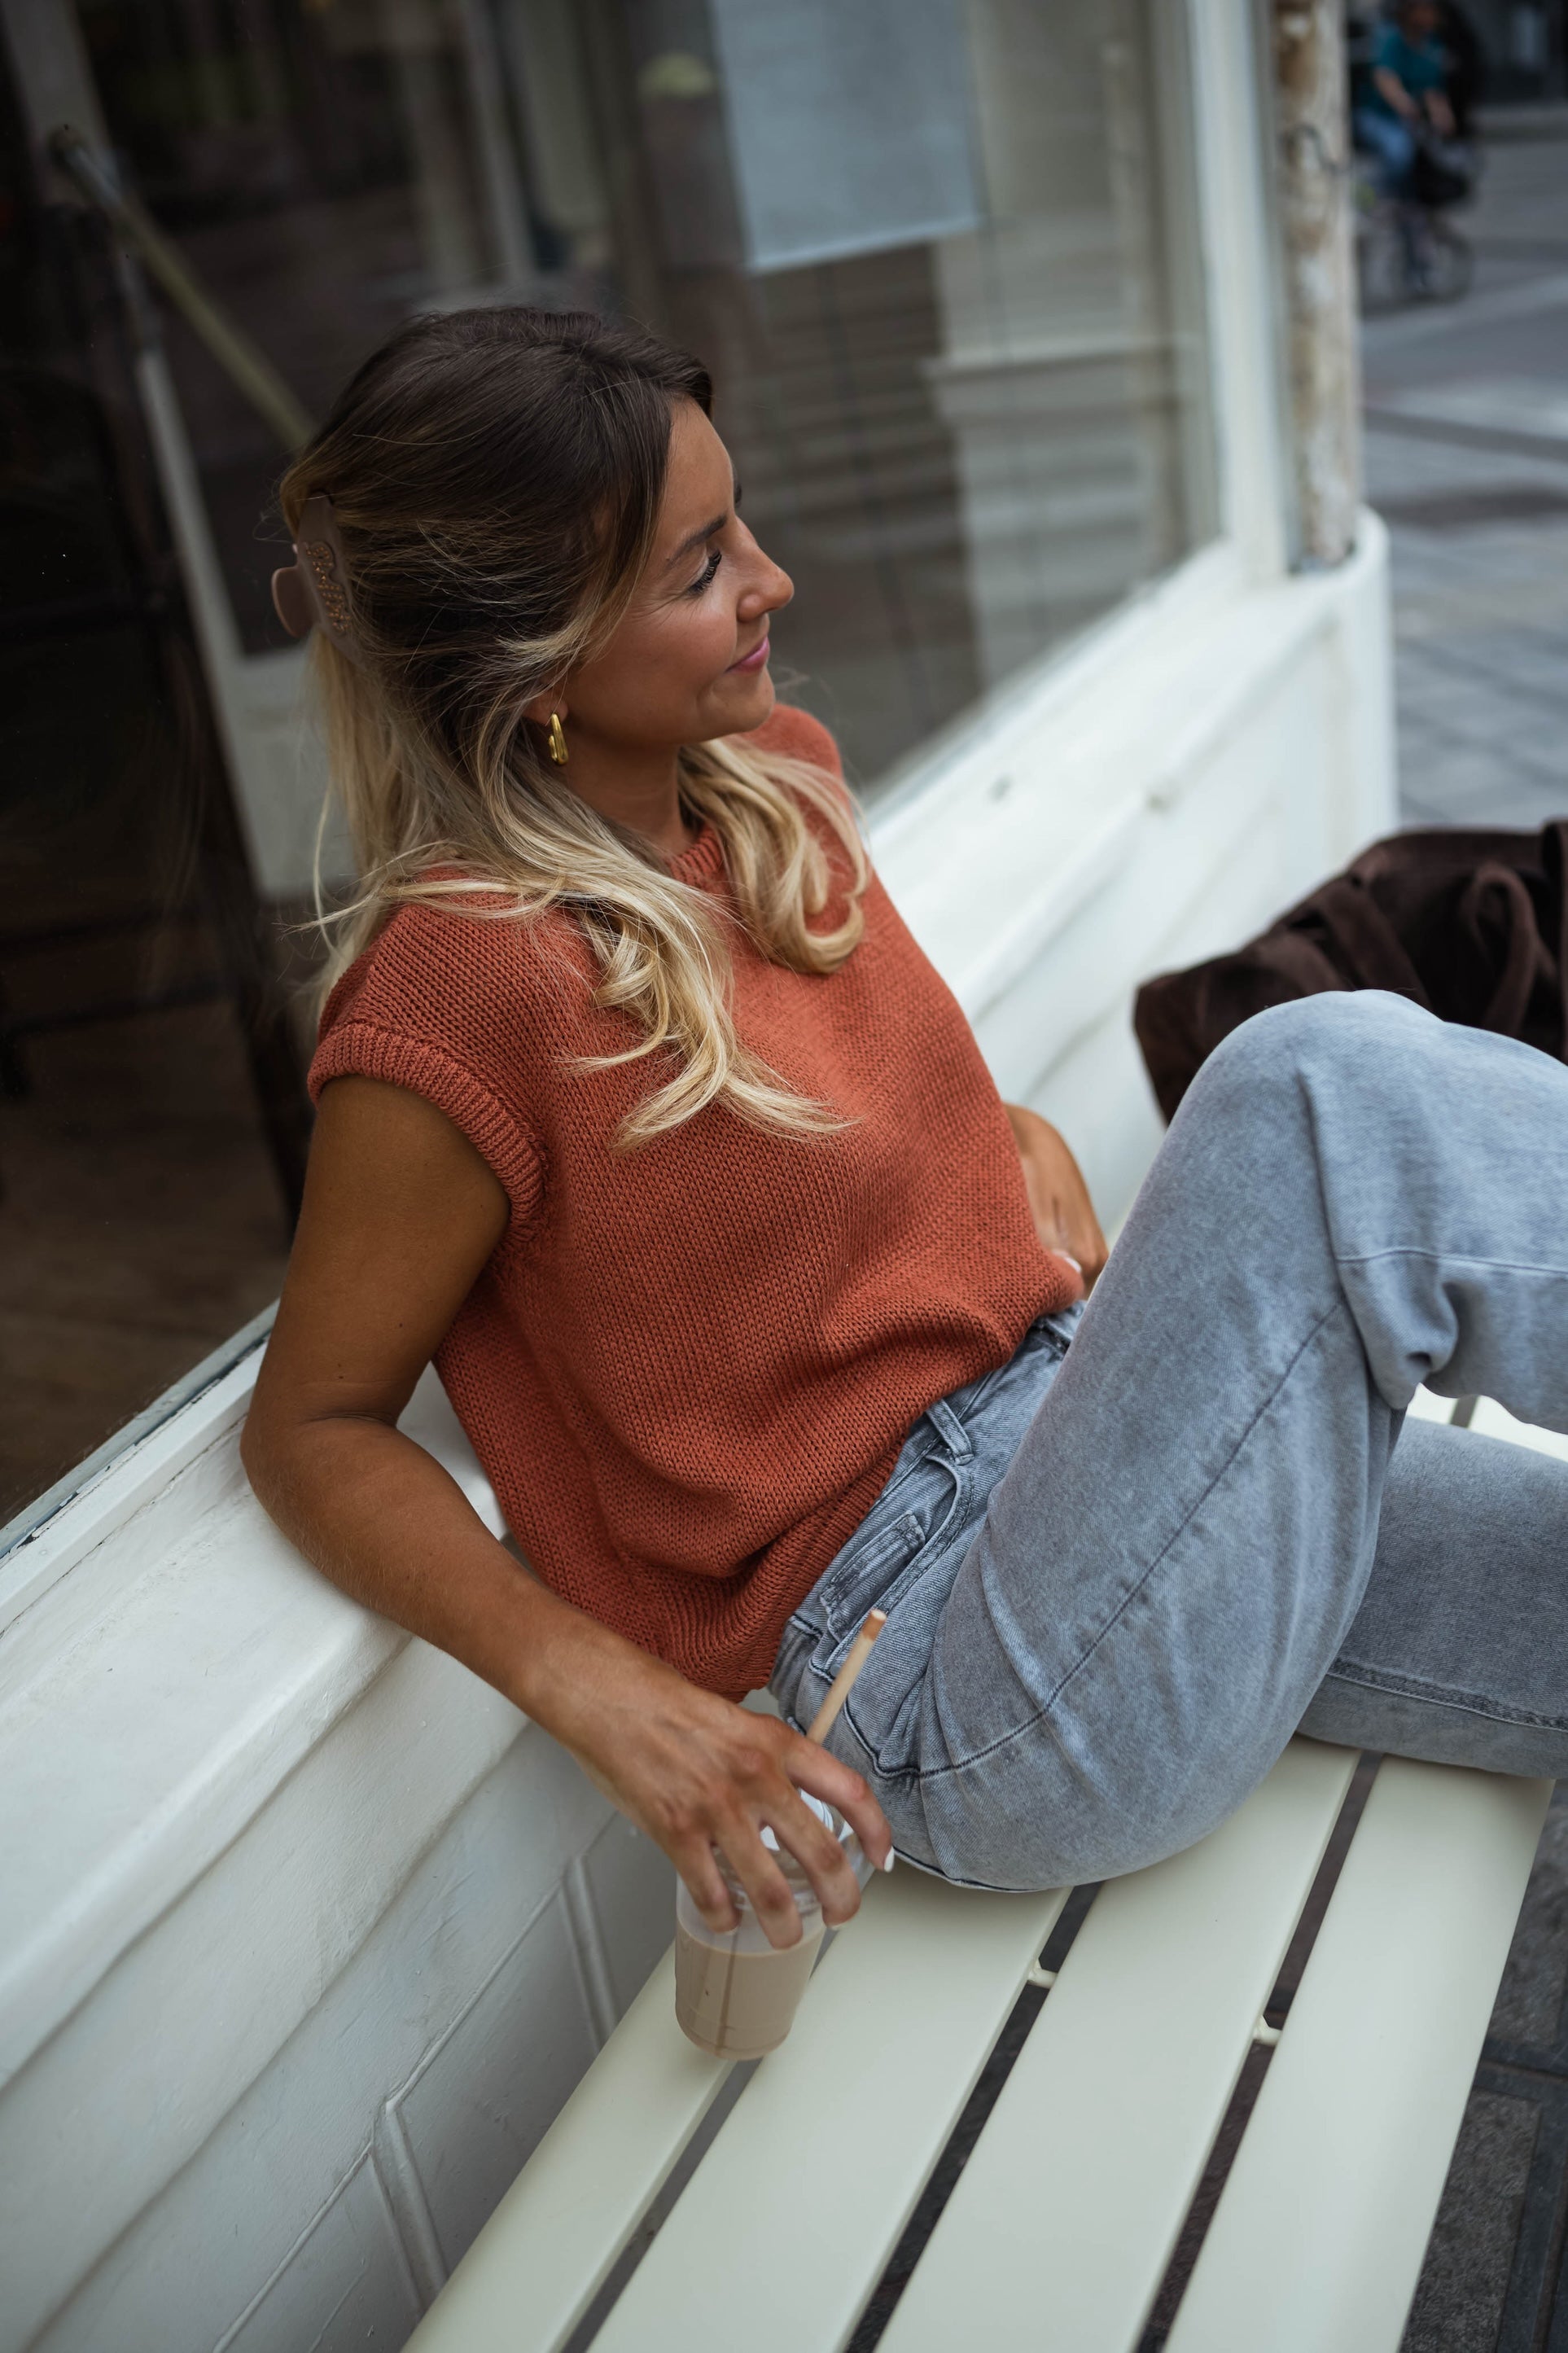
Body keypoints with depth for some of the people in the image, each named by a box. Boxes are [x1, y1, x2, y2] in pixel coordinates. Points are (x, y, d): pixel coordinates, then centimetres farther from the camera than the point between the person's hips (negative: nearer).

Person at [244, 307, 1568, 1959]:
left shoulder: (774, 782, 5)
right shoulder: (463, 982, -18)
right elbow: (311, 1430, -8)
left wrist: (1031, 1148, 3)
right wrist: (605, 1692, -21)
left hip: (1091, 1430, 8)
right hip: (947, 1676, -8)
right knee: (1326, 1087, -25)